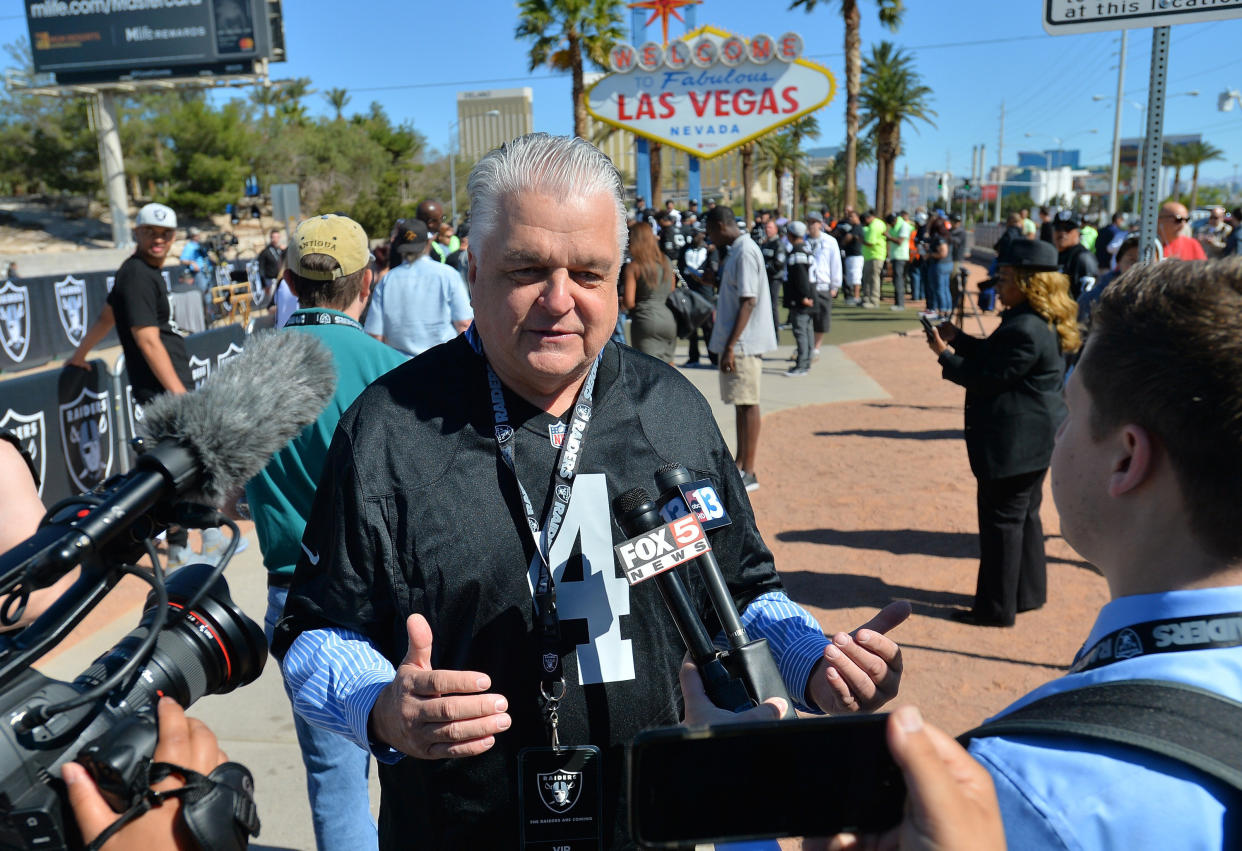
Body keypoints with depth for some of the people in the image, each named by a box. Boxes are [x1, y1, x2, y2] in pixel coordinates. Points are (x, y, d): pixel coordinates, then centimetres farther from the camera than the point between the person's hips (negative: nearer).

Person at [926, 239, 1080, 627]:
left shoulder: (1024, 329, -24)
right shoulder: (1041, 322, 9)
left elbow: (988, 378, -21)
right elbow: (994, 356, 15)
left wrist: (945, 355, -12)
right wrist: (959, 338, 8)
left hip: (1014, 441, -11)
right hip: (1034, 437, 11)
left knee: (1002, 519, -1)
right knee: (1024, 514, 21)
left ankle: (996, 607, 10)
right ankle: (1028, 592, 35)